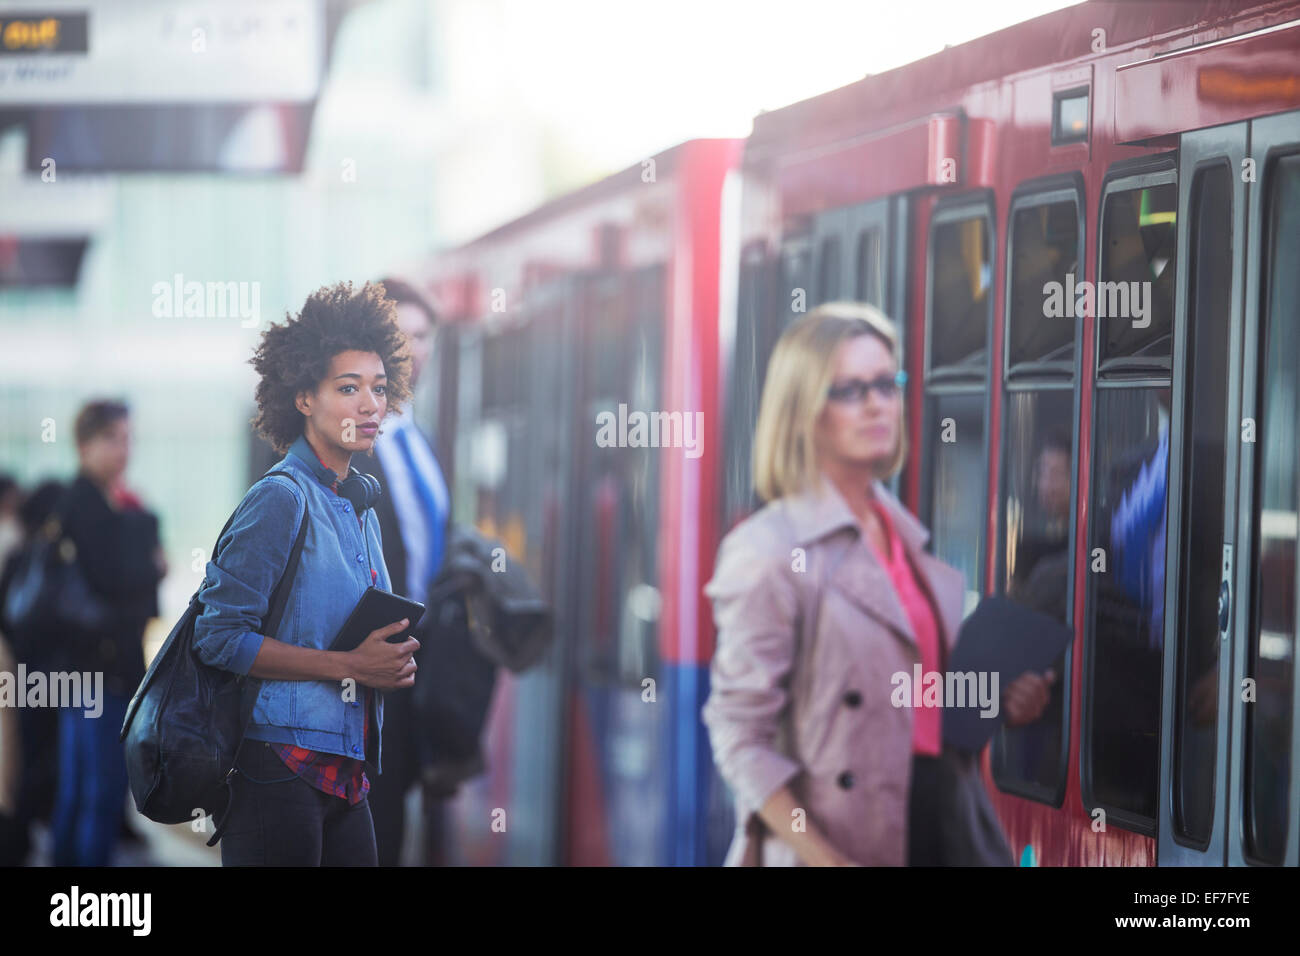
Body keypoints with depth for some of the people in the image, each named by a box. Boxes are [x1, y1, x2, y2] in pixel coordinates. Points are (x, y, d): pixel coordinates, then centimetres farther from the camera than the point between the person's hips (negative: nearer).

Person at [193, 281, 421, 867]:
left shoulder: (360, 510, 18)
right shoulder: (282, 498, -8)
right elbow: (221, 638, -15)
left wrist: (392, 662, 6)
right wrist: (349, 665, -16)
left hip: (346, 774, 8)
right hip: (280, 765, -8)